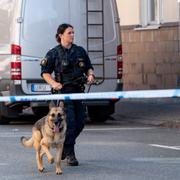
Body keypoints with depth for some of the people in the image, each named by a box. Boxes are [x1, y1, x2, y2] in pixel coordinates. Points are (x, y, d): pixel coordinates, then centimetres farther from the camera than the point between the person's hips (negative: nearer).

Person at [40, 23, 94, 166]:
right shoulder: (54, 53, -1)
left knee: (80, 122, 6)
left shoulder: (80, 51, 11)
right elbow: (45, 72, 1)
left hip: (78, 90, 5)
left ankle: (63, 146, 28)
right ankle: (69, 154, -5)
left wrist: (90, 75, -1)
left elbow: (89, 67, 20)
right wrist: (53, 83, -15)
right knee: (69, 122, -12)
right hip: (63, 90, -5)